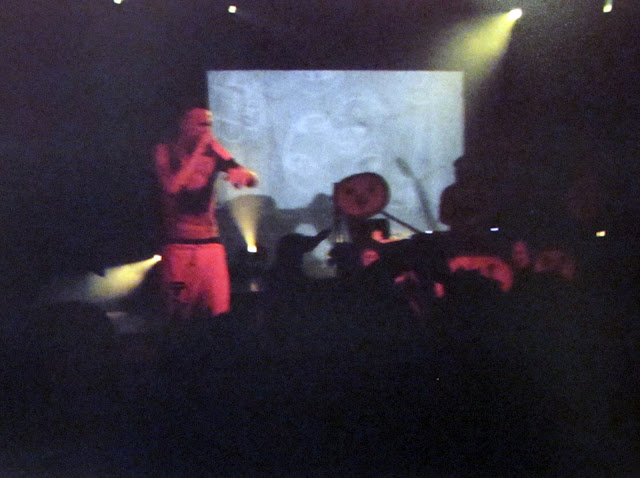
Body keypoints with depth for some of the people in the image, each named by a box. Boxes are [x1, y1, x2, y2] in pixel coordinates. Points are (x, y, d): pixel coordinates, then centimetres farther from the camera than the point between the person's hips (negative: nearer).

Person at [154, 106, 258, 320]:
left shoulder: (213, 151, 7)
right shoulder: (165, 151, 2)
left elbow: (254, 180, 4)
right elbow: (171, 186, -16)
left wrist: (243, 174, -19)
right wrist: (198, 150, -13)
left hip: (211, 244, 2)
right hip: (178, 245, -2)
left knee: (219, 314, -1)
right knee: (179, 317, -3)